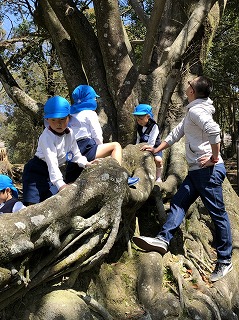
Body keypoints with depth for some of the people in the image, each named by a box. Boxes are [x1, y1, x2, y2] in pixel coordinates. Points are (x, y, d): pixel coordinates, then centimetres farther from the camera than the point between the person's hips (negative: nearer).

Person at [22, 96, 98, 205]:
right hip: (36, 170, -7)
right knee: (33, 202, -18)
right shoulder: (47, 137, -25)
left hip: (54, 171, 7)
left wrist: (85, 163, -6)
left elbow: (75, 153, 10)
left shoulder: (70, 134, -3)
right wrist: (60, 183, -41)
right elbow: (51, 162, -34)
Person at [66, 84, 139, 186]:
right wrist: (101, 147, 14)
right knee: (116, 146, -4)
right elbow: (97, 136, -4)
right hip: (85, 149, -8)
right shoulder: (90, 113, -1)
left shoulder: (72, 115, 19)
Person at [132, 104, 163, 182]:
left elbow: (151, 143, -23)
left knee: (158, 160, -31)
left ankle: (158, 178, -10)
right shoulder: (139, 127, 3)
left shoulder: (154, 126, -19)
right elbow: (138, 139, 12)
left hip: (155, 148, -6)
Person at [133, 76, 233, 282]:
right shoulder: (192, 112, 20)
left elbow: (213, 130, -30)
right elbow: (177, 133, 28)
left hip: (209, 171, -10)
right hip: (197, 171, 10)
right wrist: (157, 149, 30)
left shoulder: (196, 110, -12)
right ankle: (163, 239, -4)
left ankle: (225, 261, 9)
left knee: (218, 213, -1)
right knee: (178, 203, 2)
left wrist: (214, 157, -21)